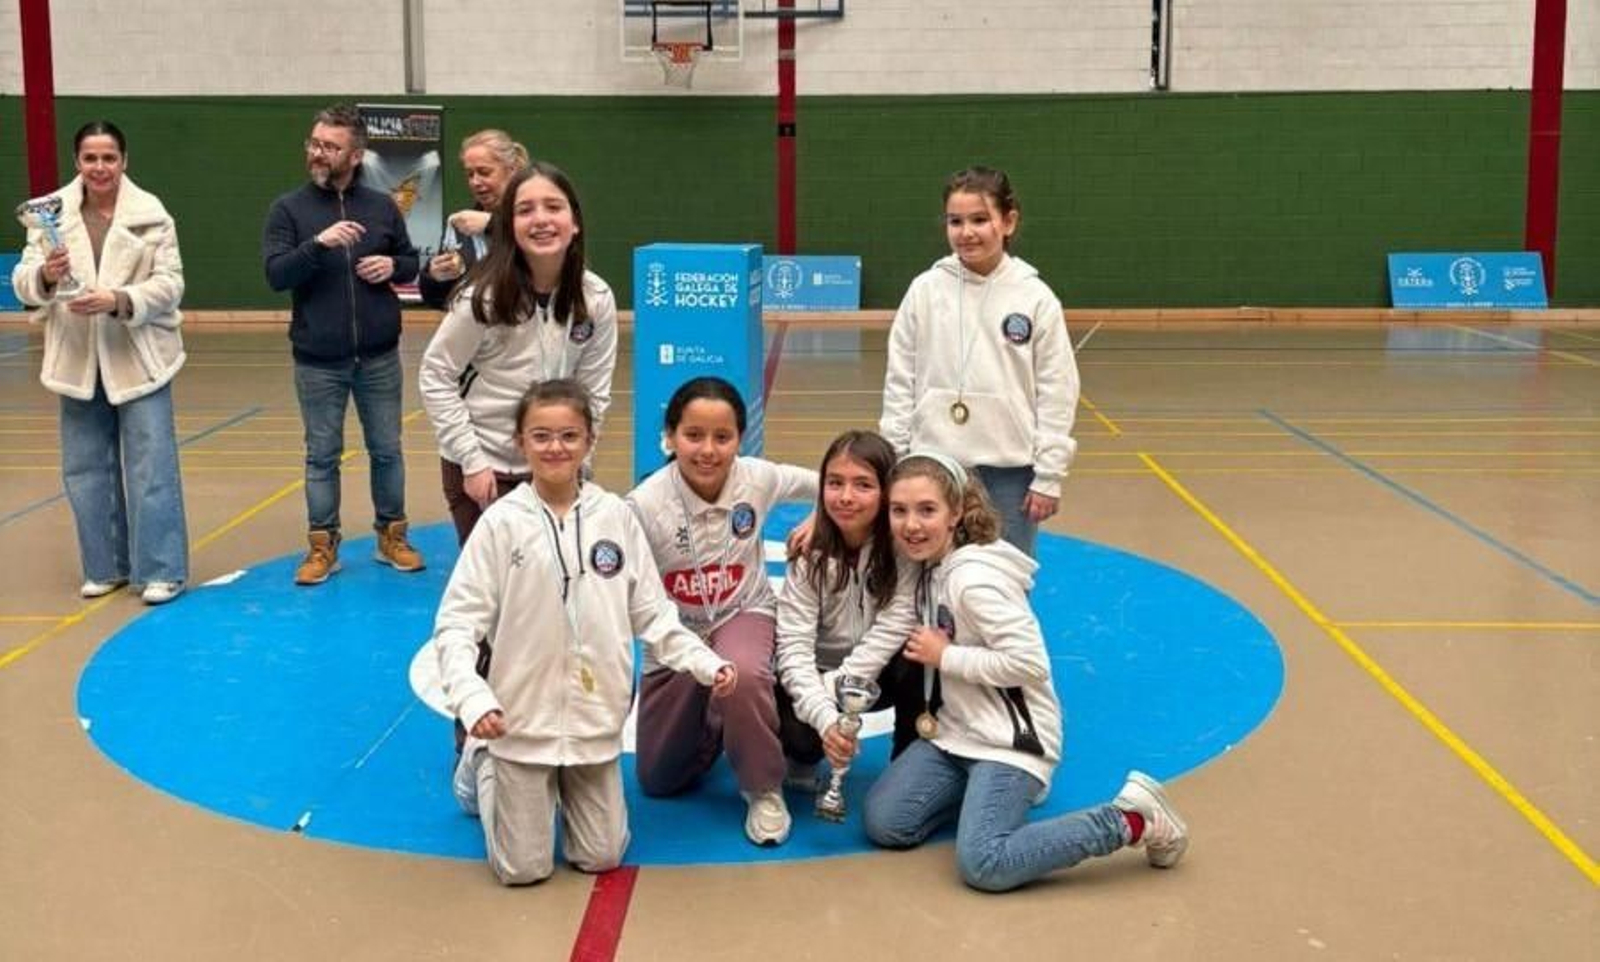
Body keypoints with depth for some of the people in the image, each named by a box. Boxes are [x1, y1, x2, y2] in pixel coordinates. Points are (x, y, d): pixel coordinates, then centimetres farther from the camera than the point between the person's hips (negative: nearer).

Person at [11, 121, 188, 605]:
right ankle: (106, 566, 24)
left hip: (139, 360, -3)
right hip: (78, 362, 3)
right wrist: (45, 275, -25)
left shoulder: (151, 214, -5)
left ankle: (161, 570, 6)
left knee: (151, 468, -2)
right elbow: (23, 281, -2)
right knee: (86, 468, 11)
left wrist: (118, 300, -23)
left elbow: (169, 283, -8)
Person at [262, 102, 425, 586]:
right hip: (318, 361, -1)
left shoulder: (382, 206, 3)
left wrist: (392, 266, -9)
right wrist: (318, 244, -26)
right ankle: (322, 545, 18)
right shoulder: (288, 208, -3)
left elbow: (411, 261, 13)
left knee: (386, 450, 11)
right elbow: (276, 275, -13)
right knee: (322, 455, 7)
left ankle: (392, 536, 25)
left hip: (378, 357, 2)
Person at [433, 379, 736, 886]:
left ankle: (565, 785, 38)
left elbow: (652, 614, 4)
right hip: (522, 719, -2)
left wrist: (706, 664, -6)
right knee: (524, 868, 5)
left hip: (595, 718, 3)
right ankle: (481, 767, 31)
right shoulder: (502, 522, -11)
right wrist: (472, 699, -25)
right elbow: (456, 624, -11)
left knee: (601, 857, 9)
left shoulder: (615, 516, -3)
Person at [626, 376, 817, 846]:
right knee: (659, 780, 8)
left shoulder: (757, 478, -19)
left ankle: (764, 791, -12)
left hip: (743, 614, 0)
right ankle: (711, 728, 42)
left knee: (742, 674, -39)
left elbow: (821, 484, 2)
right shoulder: (644, 504, -27)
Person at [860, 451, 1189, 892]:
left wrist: (945, 656, -18)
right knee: (883, 823, -5)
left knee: (984, 866, -22)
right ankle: (983, 792, 16)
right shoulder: (930, 565, 3)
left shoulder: (975, 579, -22)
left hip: (1010, 740, -8)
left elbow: (1030, 663, -25)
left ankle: (1131, 818, -7)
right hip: (955, 731, 8)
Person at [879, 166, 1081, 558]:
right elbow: (900, 382, 3)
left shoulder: (1036, 298, -4)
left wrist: (1049, 477, -4)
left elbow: (1056, 394, -2)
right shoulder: (925, 290, -1)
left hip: (1009, 470, -1)